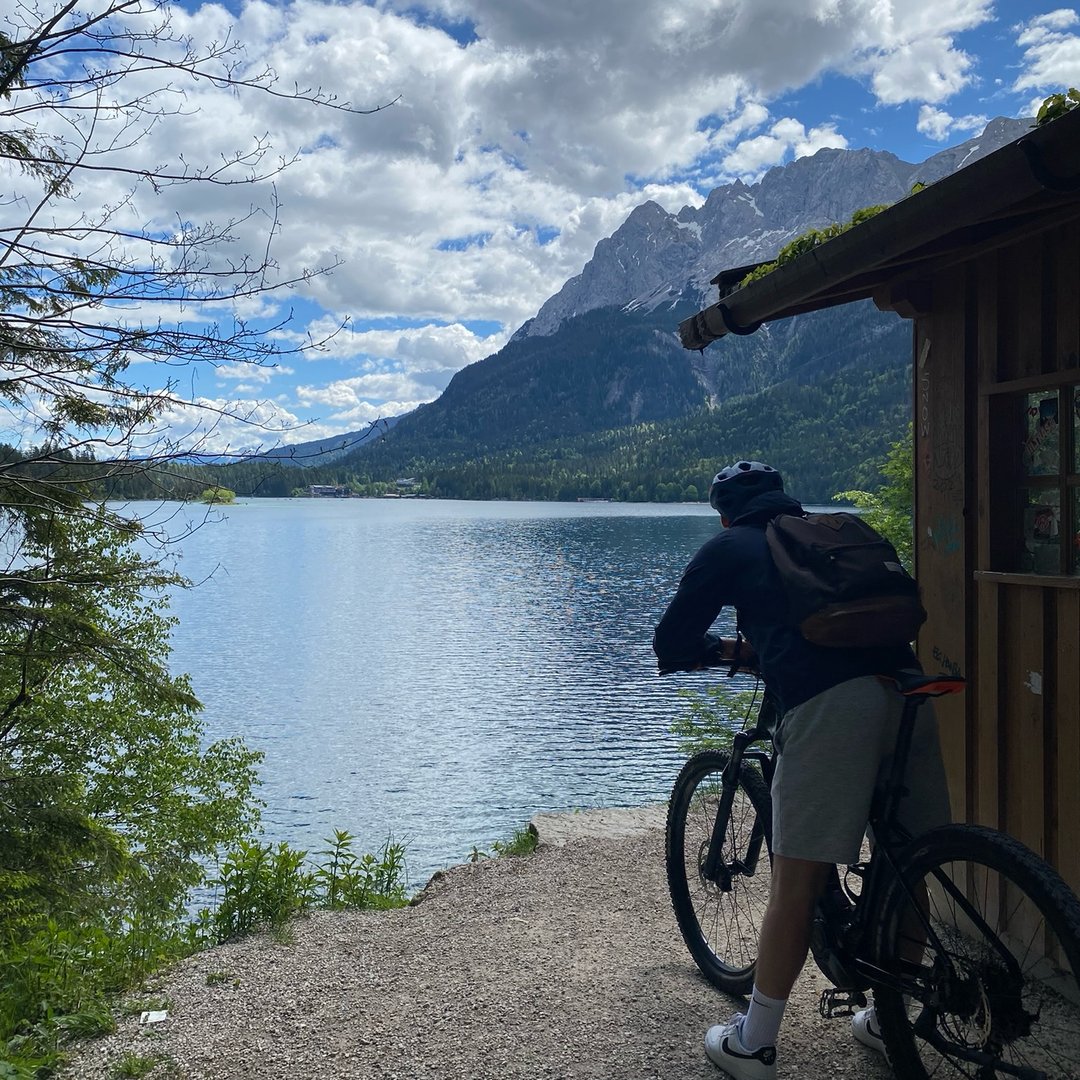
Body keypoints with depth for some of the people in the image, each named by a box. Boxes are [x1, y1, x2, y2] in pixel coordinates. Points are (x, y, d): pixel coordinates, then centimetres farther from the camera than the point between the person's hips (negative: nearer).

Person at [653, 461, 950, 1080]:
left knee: (798, 882, 1)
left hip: (827, 703, -6)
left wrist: (723, 650, 37)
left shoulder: (729, 548, 17)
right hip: (907, 688, 6)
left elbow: (671, 644, 16)